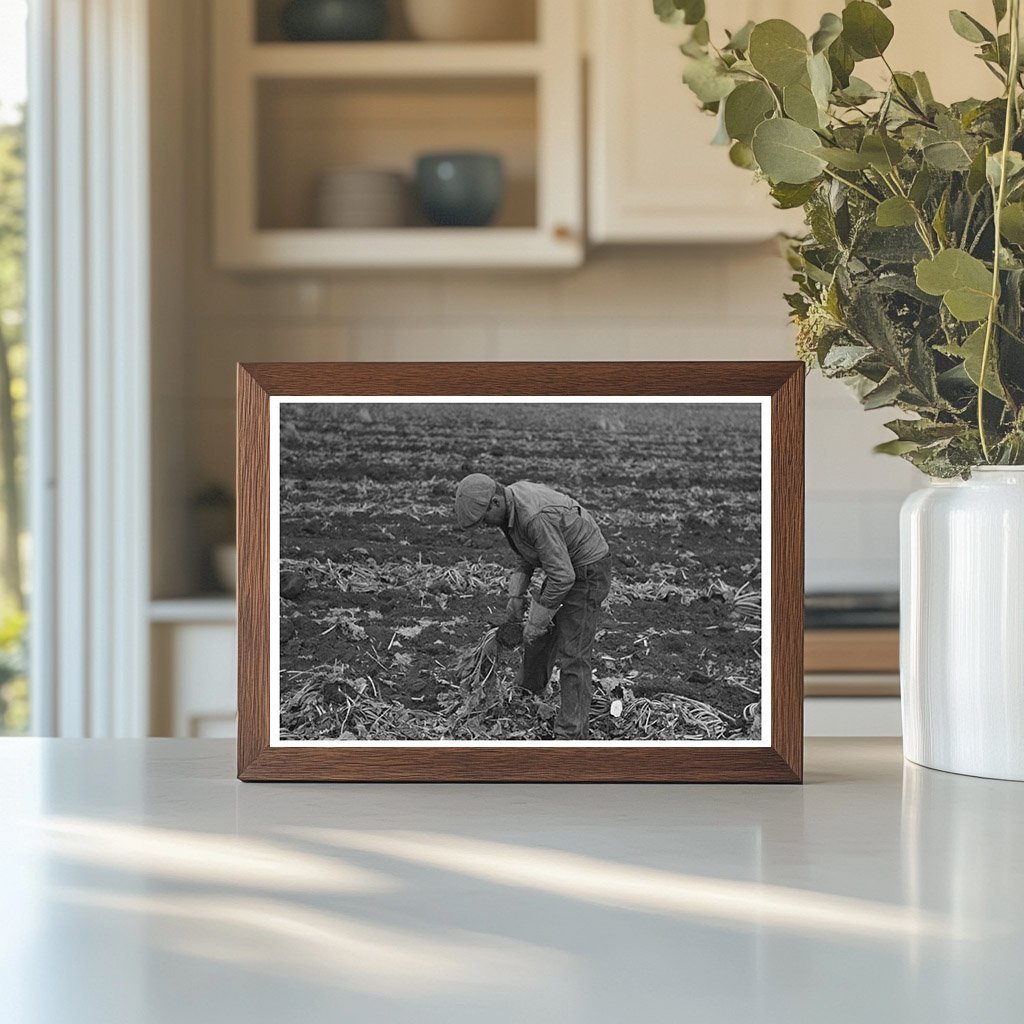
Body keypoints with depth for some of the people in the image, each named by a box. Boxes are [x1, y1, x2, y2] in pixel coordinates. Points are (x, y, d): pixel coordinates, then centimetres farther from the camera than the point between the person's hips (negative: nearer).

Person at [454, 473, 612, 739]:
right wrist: (516, 595, 1)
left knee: (572, 655, -10)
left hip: (588, 572, -10)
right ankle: (529, 695, 46)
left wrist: (536, 620, -21)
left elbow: (562, 577, -31)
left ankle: (571, 735, -6)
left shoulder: (537, 518, -35)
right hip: (566, 565, 10)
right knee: (538, 637, 22)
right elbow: (525, 555, 12)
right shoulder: (512, 498, -4)